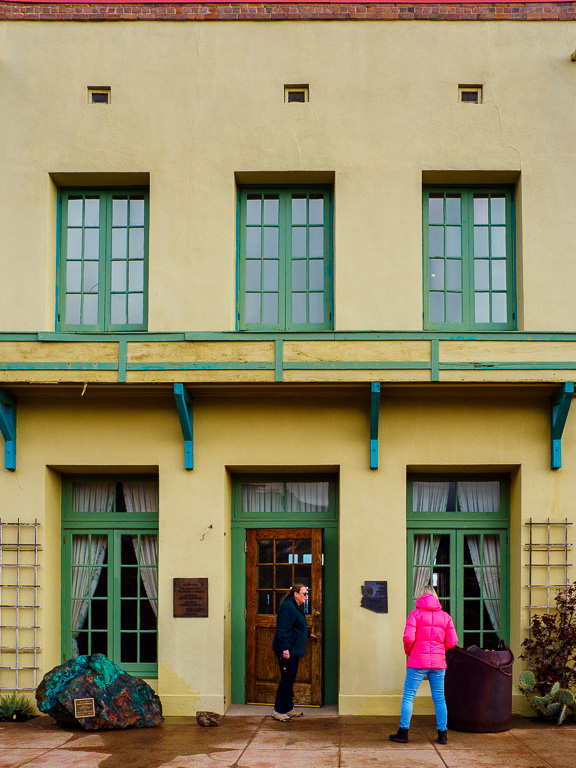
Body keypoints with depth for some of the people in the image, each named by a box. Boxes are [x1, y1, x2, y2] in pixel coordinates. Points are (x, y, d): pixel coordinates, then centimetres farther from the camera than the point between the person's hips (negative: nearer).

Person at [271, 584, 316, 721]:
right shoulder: (288, 607, -15)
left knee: (290, 679, 14)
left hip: (293, 650, 10)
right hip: (287, 651, -10)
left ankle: (288, 708, 22)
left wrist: (308, 634, 40)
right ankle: (278, 710, -1)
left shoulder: (298, 607, 18)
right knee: (286, 679, -8)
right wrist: (285, 648, -27)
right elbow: (283, 629, -22)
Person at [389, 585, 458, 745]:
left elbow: (408, 637, -14)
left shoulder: (415, 613, -4)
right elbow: (452, 641, 2)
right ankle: (442, 734, 11)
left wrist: (407, 651, 6)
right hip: (438, 662, 3)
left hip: (418, 660, -3)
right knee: (439, 698, 9)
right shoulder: (445, 616, 6)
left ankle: (403, 732, 5)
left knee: (408, 696, 4)